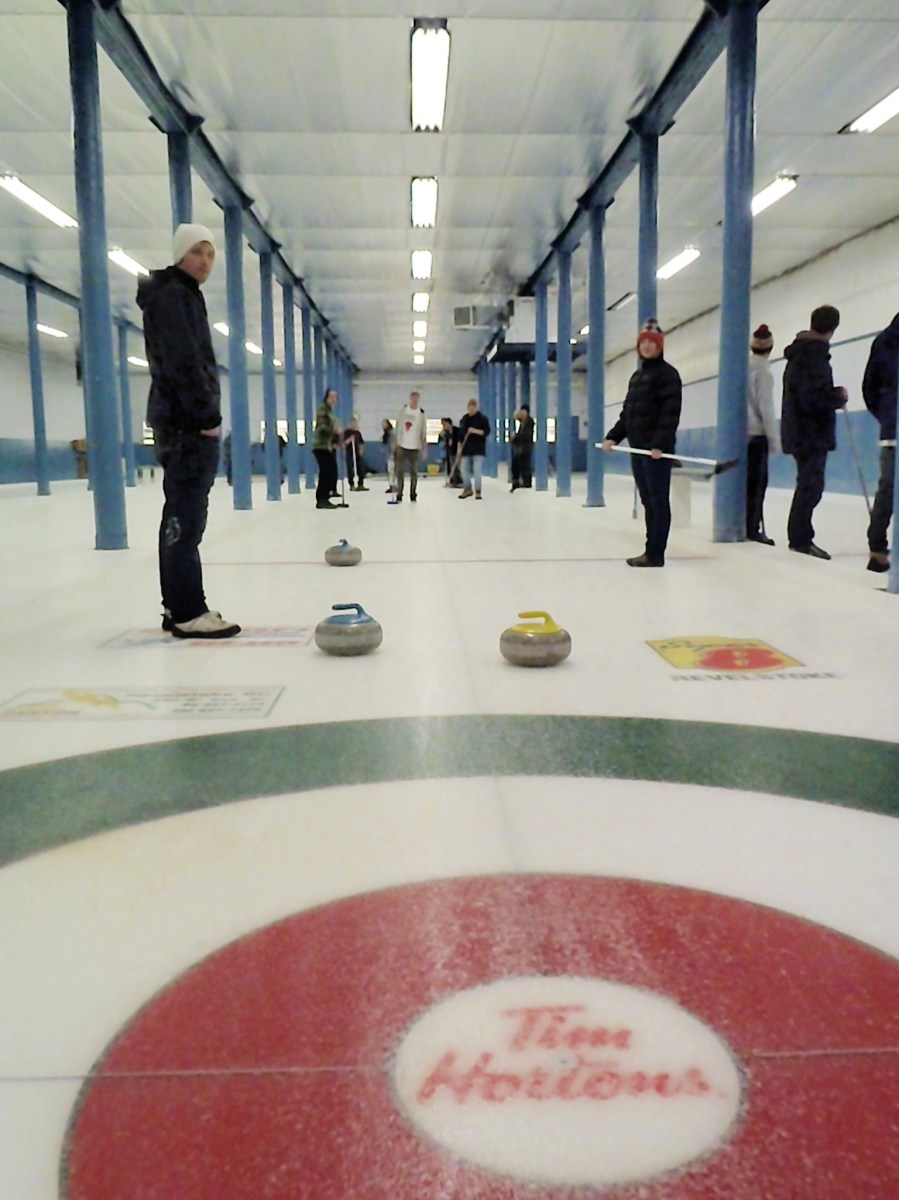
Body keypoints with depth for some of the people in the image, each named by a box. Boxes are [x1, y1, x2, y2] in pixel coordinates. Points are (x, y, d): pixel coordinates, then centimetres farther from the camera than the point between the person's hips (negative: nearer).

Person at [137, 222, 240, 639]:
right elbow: (182, 363, -18)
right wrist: (207, 416, -19)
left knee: (181, 514, 10)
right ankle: (188, 612, -10)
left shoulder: (183, 296, 24)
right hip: (188, 421, -11)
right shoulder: (173, 295, -7)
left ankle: (177, 607, 15)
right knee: (186, 515, -11)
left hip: (182, 420, 11)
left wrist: (204, 414, 18)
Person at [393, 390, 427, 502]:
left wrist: (424, 447, 1)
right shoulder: (403, 410, 3)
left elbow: (424, 431, 4)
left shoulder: (421, 413, 2)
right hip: (402, 445, 0)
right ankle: (399, 495, 2)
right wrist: (396, 442, 0)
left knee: (414, 471, 5)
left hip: (414, 447, 0)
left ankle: (413, 495, 13)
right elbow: (398, 426, 6)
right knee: (400, 471, -1)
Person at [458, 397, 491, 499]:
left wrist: (476, 431, -21)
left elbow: (487, 431, -8)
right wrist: (459, 446, 9)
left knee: (477, 470, -9)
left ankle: (478, 491, -1)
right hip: (466, 448, 5)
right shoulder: (464, 419, 11)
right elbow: (460, 433, 14)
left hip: (478, 449, -5)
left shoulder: (482, 418, -3)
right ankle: (467, 489, 20)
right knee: (464, 469, 6)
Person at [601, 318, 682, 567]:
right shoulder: (637, 375, 20)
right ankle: (651, 551, 12)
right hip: (638, 447, 8)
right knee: (648, 500, 9)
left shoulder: (667, 373, -6)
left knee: (658, 500, -6)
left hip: (656, 448, -8)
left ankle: (655, 553, -6)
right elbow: (627, 412, 21)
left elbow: (670, 413, -16)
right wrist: (613, 436, 10)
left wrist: (660, 443, -25)